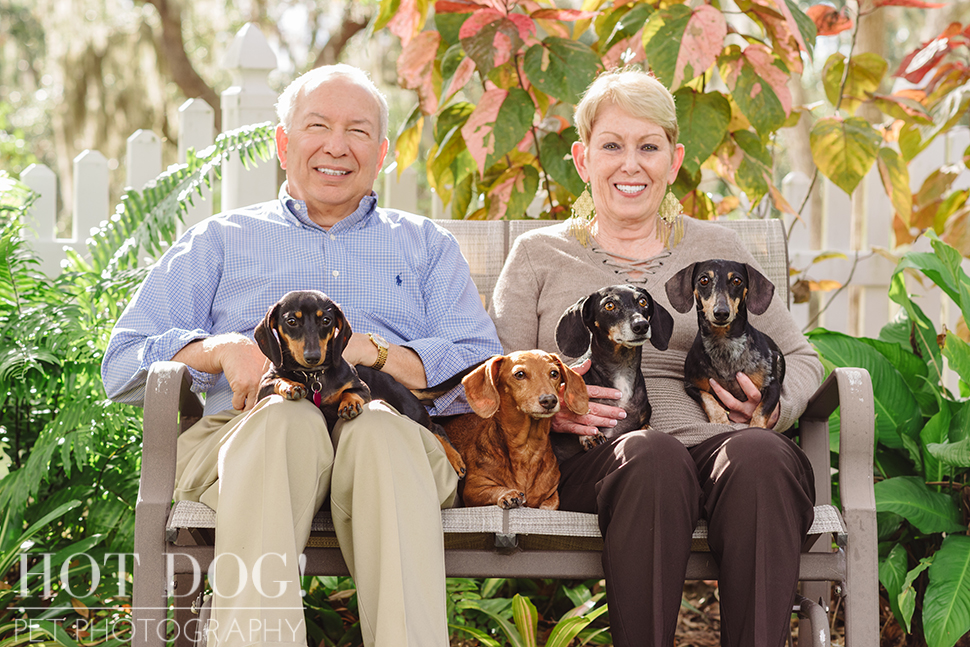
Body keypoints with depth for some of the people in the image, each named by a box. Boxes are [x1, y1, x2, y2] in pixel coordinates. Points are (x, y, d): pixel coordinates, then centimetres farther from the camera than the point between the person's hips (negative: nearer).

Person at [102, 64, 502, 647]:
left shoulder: (426, 245, 27)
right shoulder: (222, 241, 26)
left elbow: (485, 376, 9)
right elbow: (123, 365, 14)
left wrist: (372, 351, -8)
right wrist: (223, 349, -6)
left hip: (393, 429, 0)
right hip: (242, 431, 0)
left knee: (381, 429, -36)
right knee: (285, 418, -36)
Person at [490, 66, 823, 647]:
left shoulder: (717, 250, 24)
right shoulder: (540, 255, 21)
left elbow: (800, 358, 24)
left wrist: (771, 404, 1)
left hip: (717, 443, 2)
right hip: (594, 460, -1)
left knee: (758, 454, -36)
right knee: (654, 454, -38)